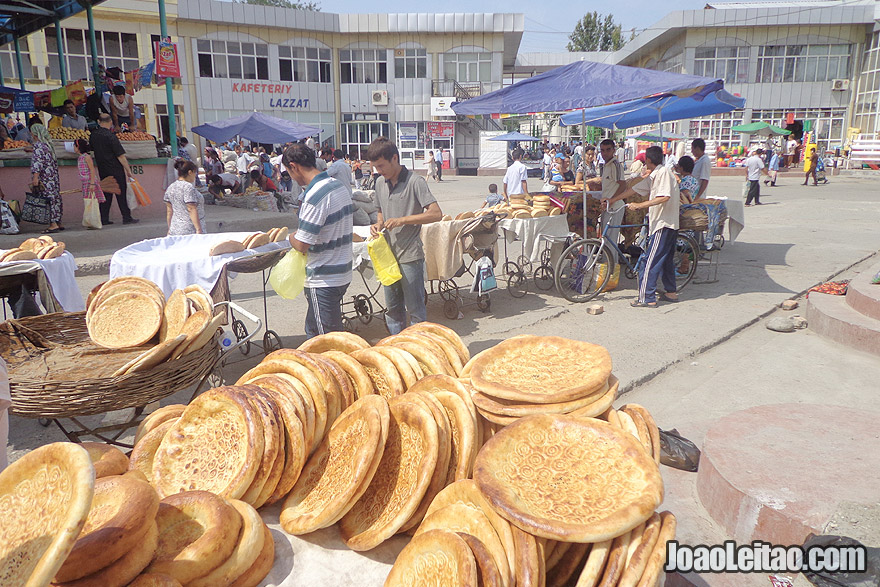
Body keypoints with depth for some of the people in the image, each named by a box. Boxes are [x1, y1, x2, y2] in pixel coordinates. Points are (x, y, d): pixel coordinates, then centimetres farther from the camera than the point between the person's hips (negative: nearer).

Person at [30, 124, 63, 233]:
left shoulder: (38, 145, -10)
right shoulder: (48, 144, 16)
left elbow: (38, 162, -19)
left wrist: (35, 177, -21)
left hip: (45, 178, -9)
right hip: (54, 177, 9)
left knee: (49, 199, -9)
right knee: (55, 198, 10)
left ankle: (53, 224, -12)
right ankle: (58, 223, 15)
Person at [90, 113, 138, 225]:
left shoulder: (93, 135, 5)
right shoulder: (110, 136, -15)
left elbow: (91, 148, 21)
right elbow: (120, 156, -15)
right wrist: (128, 170, -10)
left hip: (102, 170, 6)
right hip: (116, 170, -6)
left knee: (106, 194, 11)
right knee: (122, 193, 0)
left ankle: (104, 219, 10)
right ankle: (127, 217, 1)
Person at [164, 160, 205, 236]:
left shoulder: (170, 188, 12)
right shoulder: (188, 187, -12)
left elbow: (169, 211, 16)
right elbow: (191, 210, -17)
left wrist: (170, 229, 21)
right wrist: (198, 229, -16)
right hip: (190, 231, -8)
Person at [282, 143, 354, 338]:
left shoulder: (315, 195, -22)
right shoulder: (340, 185, 7)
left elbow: (302, 245, -21)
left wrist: (291, 237, 1)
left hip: (324, 280, -9)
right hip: (343, 273, 9)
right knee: (313, 331, 22)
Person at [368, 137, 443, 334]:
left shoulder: (415, 181, -11)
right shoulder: (380, 183, 11)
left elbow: (436, 214, -17)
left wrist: (402, 220, -20)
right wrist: (379, 224, 2)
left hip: (410, 256, -7)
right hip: (388, 253, 7)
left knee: (415, 308, 2)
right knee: (392, 307, 15)